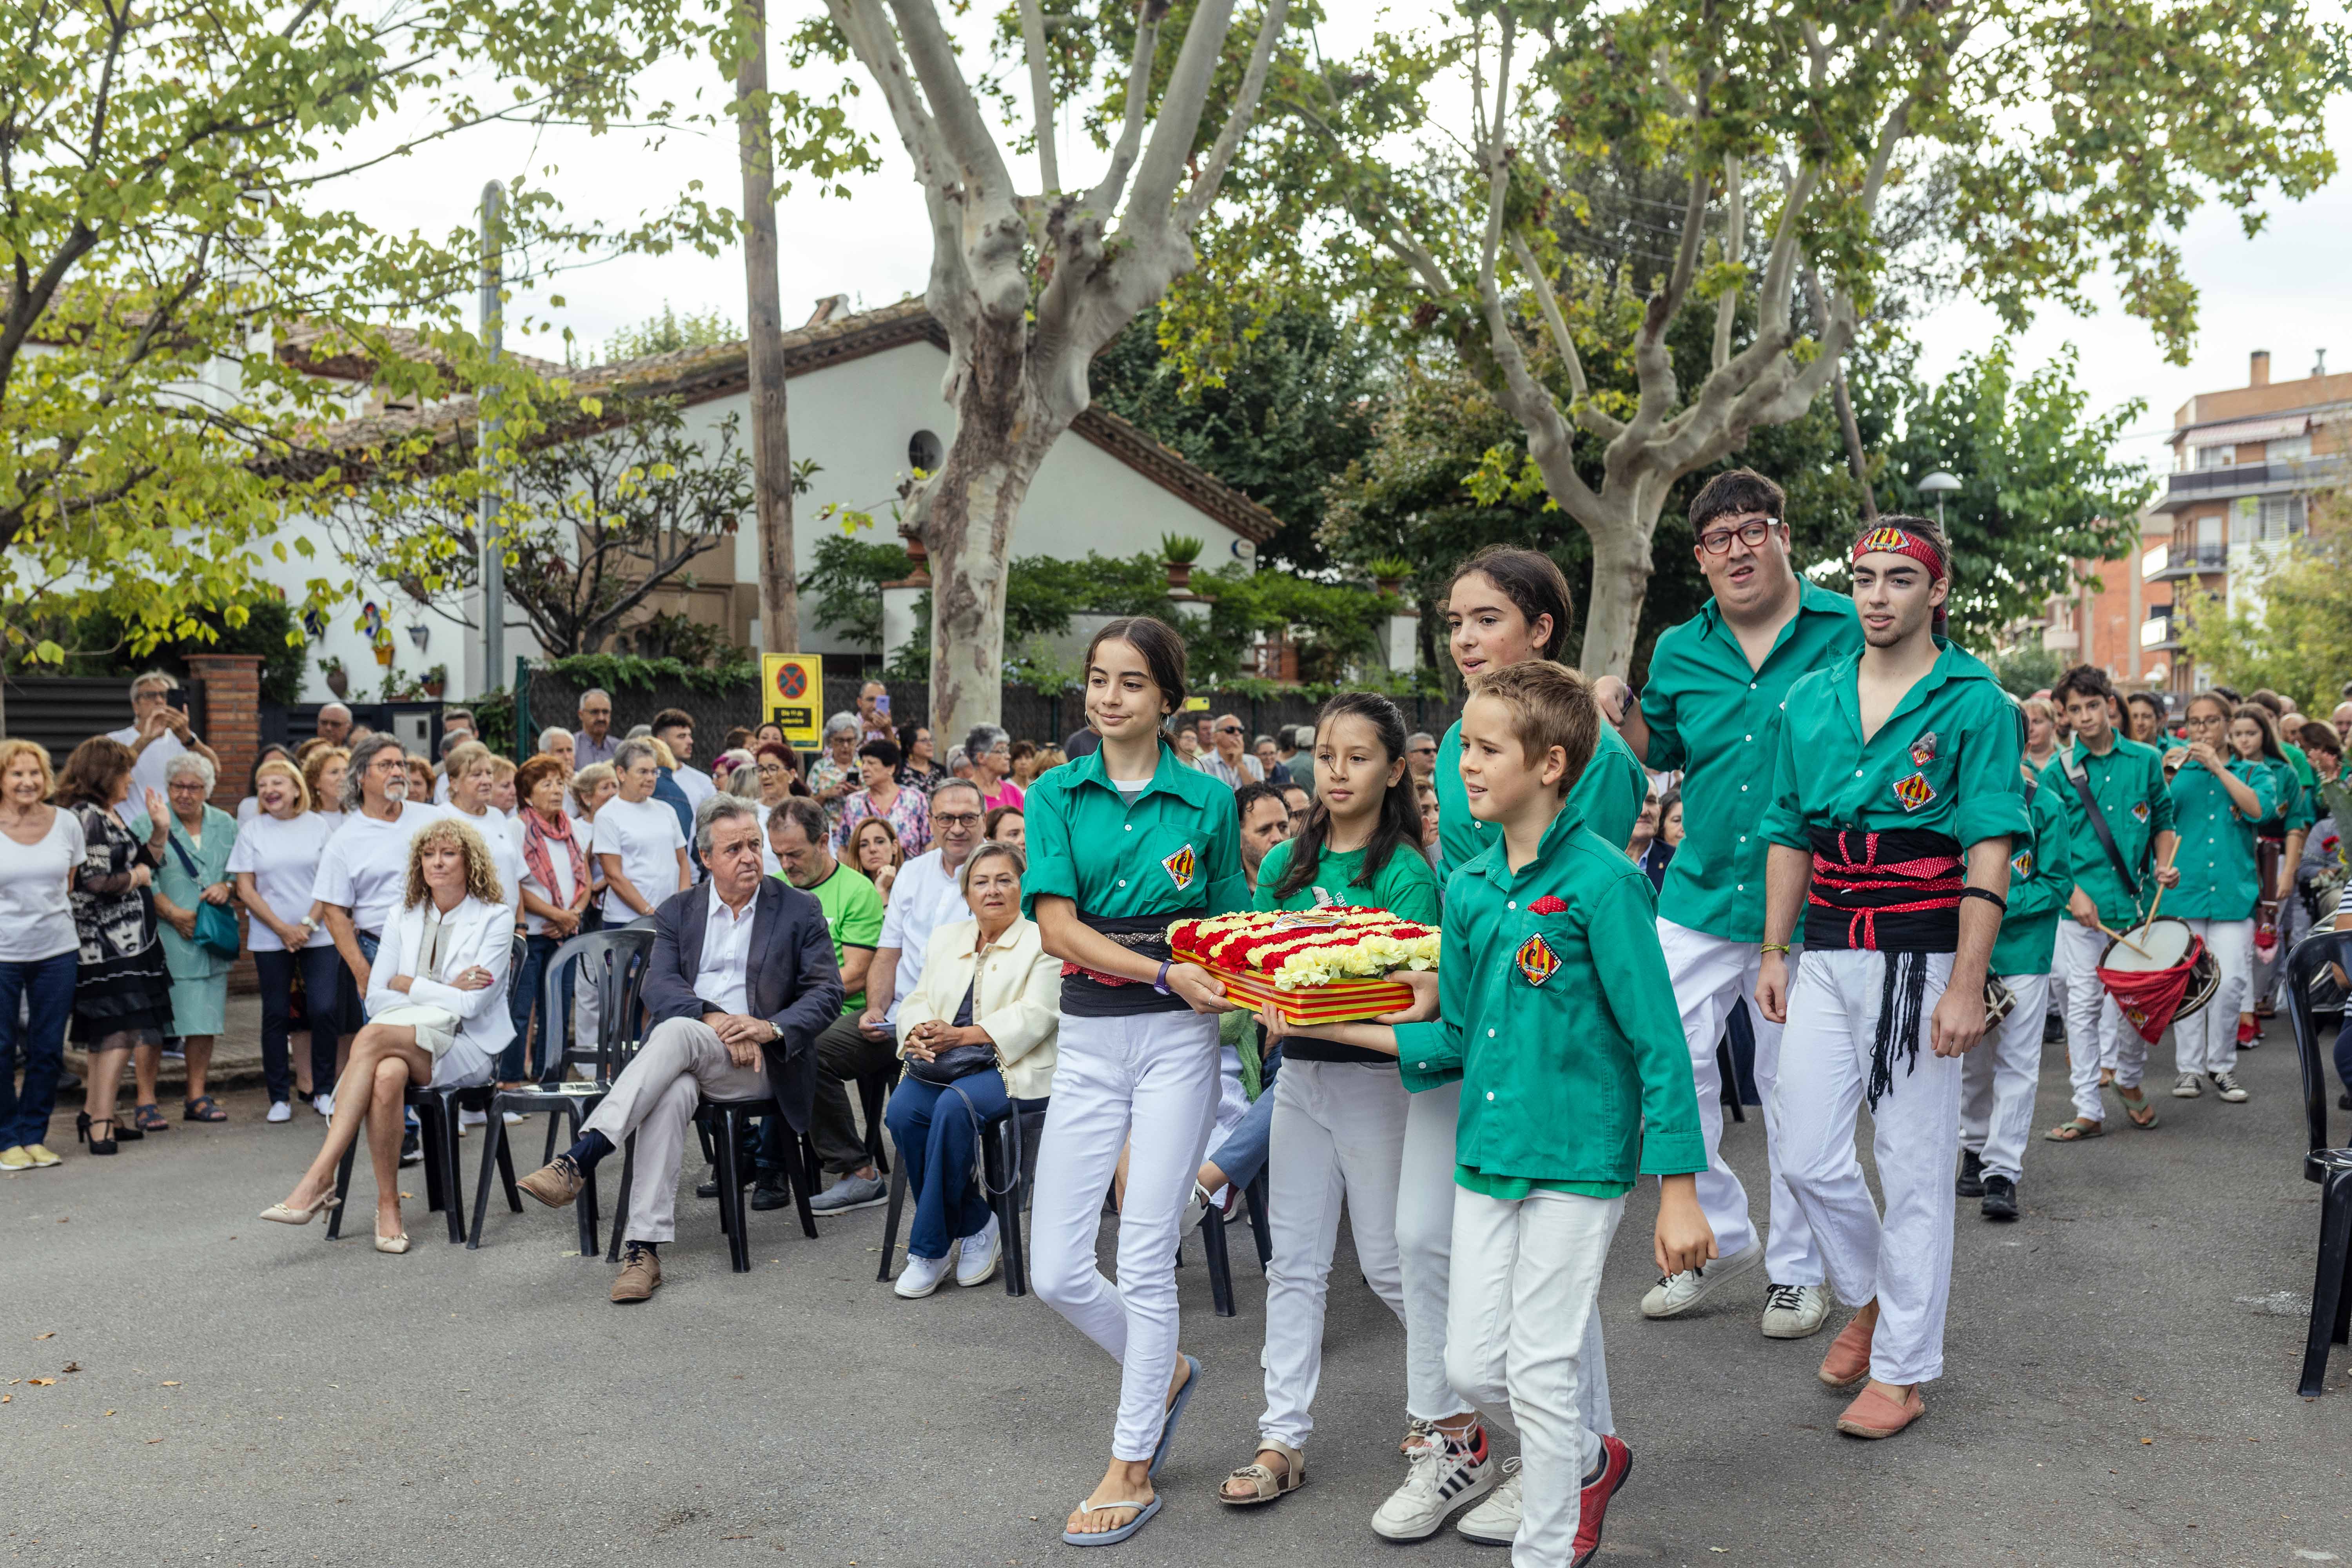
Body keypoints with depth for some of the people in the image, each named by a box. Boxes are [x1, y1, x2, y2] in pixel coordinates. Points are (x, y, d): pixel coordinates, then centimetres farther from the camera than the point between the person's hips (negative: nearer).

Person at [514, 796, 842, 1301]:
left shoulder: (799, 910, 9)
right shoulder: (678, 910, 14)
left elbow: (827, 993, 2)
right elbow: (657, 986, 0)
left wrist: (771, 1027, -17)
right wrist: (714, 1019, -19)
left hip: (758, 1063, -2)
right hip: (686, 1053, 2)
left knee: (677, 1032, -34)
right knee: (673, 1094, -35)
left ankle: (577, 1160, -40)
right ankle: (643, 1249, -39)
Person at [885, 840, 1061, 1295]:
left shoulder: (1043, 941, 2)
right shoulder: (946, 938, 22)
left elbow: (1035, 1016, -10)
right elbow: (917, 1000, 15)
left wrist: (961, 1036, -20)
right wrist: (920, 1032, -11)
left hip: (1013, 1068, -5)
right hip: (942, 1065, 5)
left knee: (954, 1106, -34)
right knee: (902, 1111, -26)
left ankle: (930, 1249, -18)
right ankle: (974, 1226, -9)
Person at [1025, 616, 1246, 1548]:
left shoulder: (1207, 800, 2)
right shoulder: (1057, 795, 3)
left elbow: (1230, 929, 8)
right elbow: (1057, 926, -8)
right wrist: (1167, 972, -19)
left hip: (1177, 1040, -2)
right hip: (1088, 1039, 2)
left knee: (1145, 1258, 0)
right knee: (1055, 1271, 3)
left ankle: (1131, 1470, 16)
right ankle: (1164, 1370, 32)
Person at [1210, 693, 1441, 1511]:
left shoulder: (1406, 872, -8)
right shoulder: (1285, 863, 8)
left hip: (1376, 1076, -5)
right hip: (1298, 1073, 5)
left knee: (1390, 1262, 5)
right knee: (1294, 1264, 9)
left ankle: (1447, 1404, 29)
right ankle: (1284, 1438, 17)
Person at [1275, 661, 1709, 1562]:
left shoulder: (1601, 878, -13)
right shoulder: (1469, 888, 6)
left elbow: (1658, 1039, -13)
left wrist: (1679, 1191, -15)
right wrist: (1329, 1026, 5)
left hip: (1578, 1157, -6)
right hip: (1487, 1150, 7)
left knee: (1541, 1369, -1)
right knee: (1471, 1366, 9)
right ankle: (1592, 1459, 38)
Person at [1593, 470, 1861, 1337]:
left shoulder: (1846, 631, -4)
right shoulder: (1679, 651, 7)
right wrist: (1624, 713, 1)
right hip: (1699, 897, 4)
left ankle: (1798, 1267, 25)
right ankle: (1720, 1235, 22)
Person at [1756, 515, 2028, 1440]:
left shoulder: (1975, 701, -4)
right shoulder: (1810, 700, 11)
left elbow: (1990, 851, -10)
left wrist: (1966, 986, -16)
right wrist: (1774, 954, 10)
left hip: (1923, 956, -4)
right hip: (1828, 955, 5)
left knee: (1914, 1171, 2)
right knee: (1806, 1158, 5)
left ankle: (1902, 1370, 15)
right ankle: (1868, 1296, 32)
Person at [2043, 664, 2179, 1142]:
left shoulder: (2146, 761, 6)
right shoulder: (2059, 771, 0)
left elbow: (2163, 821, 15)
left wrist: (2164, 864, -3)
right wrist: (2073, 890, -11)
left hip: (2134, 902, 2)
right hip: (2081, 905, -2)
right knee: (2084, 1004, 1)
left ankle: (2130, 1080, 35)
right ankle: (2088, 1110, 6)